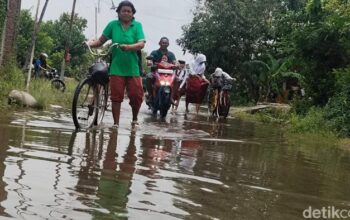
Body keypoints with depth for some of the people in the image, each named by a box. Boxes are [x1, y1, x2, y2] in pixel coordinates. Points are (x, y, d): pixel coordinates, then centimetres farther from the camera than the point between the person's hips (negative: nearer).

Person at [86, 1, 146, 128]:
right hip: (116, 68, 1)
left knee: (136, 95, -2)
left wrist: (129, 47, -27)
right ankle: (116, 123, 11)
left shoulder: (137, 26, 3)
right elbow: (101, 41, 9)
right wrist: (90, 44, -10)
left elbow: (141, 44, -9)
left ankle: (135, 119, 23)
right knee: (116, 97, 0)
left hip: (133, 68, 0)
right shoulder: (113, 25, 6)